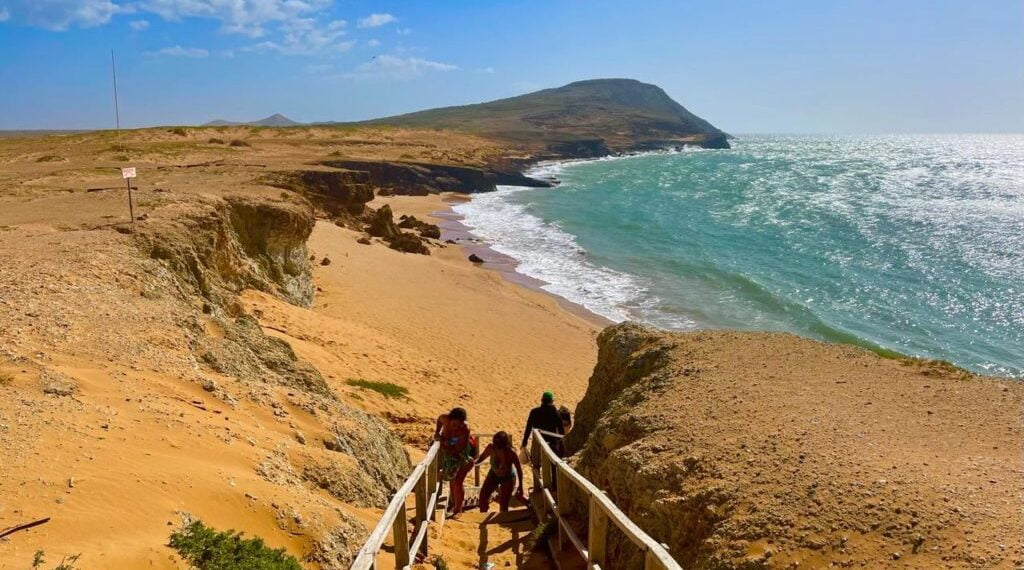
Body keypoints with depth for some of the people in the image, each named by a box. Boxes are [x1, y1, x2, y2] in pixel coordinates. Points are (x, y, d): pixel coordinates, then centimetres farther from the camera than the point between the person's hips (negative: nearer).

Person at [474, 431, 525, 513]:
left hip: (508, 477, -3)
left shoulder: (511, 453, -36)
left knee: (503, 503, -8)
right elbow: (482, 458, -12)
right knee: (483, 496, -2)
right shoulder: (491, 447, -30)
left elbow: (519, 469, -21)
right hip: (494, 474, 3)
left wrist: (520, 486, -13)